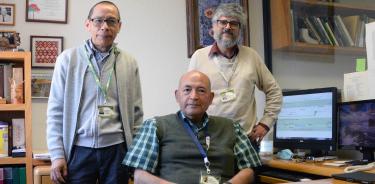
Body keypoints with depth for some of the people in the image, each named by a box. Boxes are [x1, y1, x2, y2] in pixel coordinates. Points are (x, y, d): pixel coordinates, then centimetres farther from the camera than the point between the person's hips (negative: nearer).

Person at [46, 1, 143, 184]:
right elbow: (56, 110, 1)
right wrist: (57, 154, -3)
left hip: (116, 149, 1)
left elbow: (136, 113, 8)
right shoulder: (68, 59, 1)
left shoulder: (129, 63, 5)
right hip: (79, 149, -1)